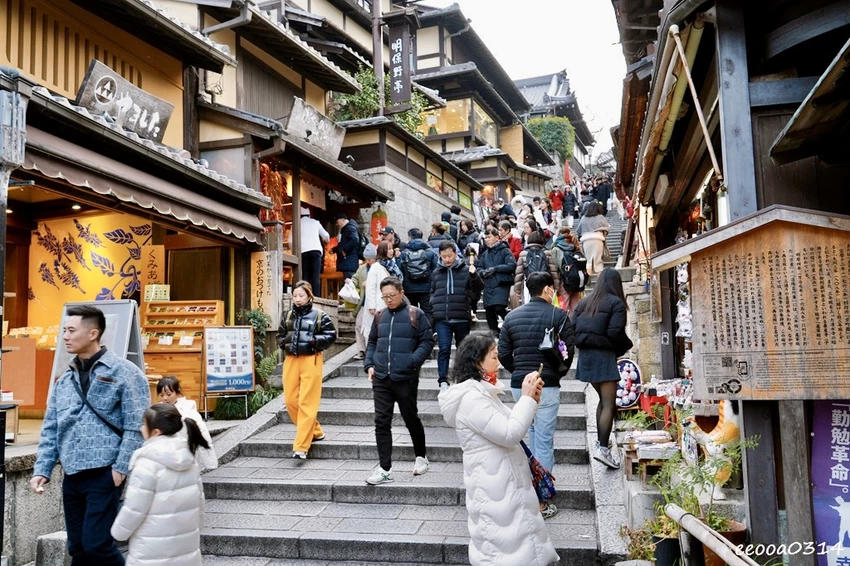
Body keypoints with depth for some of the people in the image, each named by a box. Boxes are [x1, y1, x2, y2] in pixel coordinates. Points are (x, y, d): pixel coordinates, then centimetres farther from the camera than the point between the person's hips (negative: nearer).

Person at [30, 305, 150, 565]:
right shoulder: (64, 379, 11)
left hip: (104, 475, -6)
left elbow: (137, 427, -11)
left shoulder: (124, 372, -8)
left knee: (96, 544, -7)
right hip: (72, 477, 7)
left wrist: (121, 468, -15)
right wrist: (42, 469, 4)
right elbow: (50, 429, 14)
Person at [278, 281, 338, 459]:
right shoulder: (288, 316, 14)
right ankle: (315, 432, 24)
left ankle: (301, 447, -6)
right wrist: (285, 342, 1)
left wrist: (313, 340, -13)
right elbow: (280, 336, 22)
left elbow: (331, 335, -1)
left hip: (311, 361, -5)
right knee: (291, 401, 4)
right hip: (290, 360, 5)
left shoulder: (320, 315, 0)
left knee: (307, 403, -8)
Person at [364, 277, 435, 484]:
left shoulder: (415, 315, -3)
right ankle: (385, 469, 6)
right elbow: (372, 343, 20)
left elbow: (427, 341, -5)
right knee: (382, 423, 1)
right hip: (381, 379, 4)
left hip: (405, 378, -4)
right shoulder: (380, 317, 11)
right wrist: (369, 365, 6)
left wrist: (412, 362, -16)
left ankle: (421, 457, 32)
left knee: (411, 419, 10)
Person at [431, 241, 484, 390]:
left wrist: (474, 276, -21)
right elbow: (433, 292, 23)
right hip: (442, 319, 1)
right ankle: (443, 380, -4)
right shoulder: (436, 272, 11)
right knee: (444, 349, -7)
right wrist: (433, 305, 5)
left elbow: (478, 289, -3)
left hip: (462, 318, -1)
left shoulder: (465, 270, 2)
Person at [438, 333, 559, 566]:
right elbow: (509, 434, -25)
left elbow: (510, 425, 17)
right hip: (493, 485, -10)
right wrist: (527, 399, -16)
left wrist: (531, 400, 3)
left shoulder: (481, 393, 9)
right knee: (503, 545, 1)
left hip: (502, 480, 10)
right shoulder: (471, 399, -23)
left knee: (513, 541, 20)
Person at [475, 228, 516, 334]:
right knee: (489, 311, 6)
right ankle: (494, 334, 18)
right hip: (488, 286, 6)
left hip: (501, 284, -6)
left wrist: (495, 268, -13)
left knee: (499, 308, -19)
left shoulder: (504, 250, 0)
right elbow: (479, 268, 19)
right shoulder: (485, 254, 19)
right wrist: (483, 272, -4)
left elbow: (512, 265, -10)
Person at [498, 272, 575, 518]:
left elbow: (503, 353, 4)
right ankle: (541, 501, 7)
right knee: (544, 440, 2)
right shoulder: (558, 315, -7)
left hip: (519, 385, 5)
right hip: (547, 385, -5)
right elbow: (568, 350, -8)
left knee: (533, 432, 24)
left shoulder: (512, 316, 5)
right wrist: (558, 373, 9)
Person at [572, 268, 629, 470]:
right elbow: (615, 333, -15)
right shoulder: (616, 303, -6)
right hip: (604, 355, -6)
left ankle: (600, 442, 23)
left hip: (585, 354, 7)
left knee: (603, 399, 20)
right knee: (609, 404, -3)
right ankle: (603, 448, -10)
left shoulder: (584, 302, 10)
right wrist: (626, 346, 3)